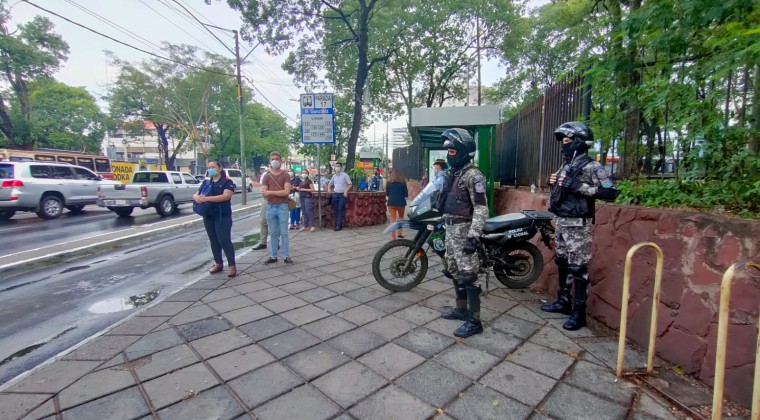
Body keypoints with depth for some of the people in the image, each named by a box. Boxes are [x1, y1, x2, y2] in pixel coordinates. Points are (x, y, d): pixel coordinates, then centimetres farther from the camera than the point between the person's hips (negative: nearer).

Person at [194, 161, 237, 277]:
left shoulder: (227, 182, -5)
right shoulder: (206, 182, 14)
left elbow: (226, 196, -20)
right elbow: (195, 194, 10)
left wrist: (206, 198, -26)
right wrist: (196, 197, -16)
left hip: (223, 216, -6)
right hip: (208, 216, 6)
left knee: (225, 240, -9)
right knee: (213, 241, 12)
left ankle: (232, 266, -3)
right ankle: (218, 263, 24)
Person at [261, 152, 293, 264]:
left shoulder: (285, 175, 1)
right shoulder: (267, 176, 10)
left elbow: (286, 192, -12)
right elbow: (263, 194, 0)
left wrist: (270, 192, -10)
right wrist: (279, 192, -15)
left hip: (282, 206, -3)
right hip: (270, 207, 3)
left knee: (284, 233, 1)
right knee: (273, 233, 9)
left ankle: (286, 256, 7)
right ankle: (273, 256, 17)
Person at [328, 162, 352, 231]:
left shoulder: (345, 175, -3)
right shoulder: (334, 176, 13)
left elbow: (350, 185, -5)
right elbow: (330, 185, 26)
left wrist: (346, 191, -16)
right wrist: (330, 191, 9)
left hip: (342, 195, -5)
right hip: (335, 194, 5)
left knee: (341, 210, -10)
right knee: (336, 210, 5)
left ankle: (339, 225, -11)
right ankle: (337, 224, 12)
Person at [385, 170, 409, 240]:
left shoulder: (389, 183, 2)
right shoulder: (403, 183, -3)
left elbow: (387, 193, 9)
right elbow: (406, 195, -2)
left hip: (391, 203, 1)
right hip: (401, 203, -1)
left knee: (393, 220, 0)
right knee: (401, 218, 22)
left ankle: (393, 237, -3)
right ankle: (400, 233, 19)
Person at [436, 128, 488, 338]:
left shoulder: (473, 175, -15)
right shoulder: (453, 173, 15)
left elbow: (481, 208, -21)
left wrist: (474, 236, -28)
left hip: (463, 230, -10)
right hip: (450, 229, 10)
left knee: (468, 275, -5)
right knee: (454, 271, 17)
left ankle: (474, 321, 4)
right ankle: (461, 308, 33)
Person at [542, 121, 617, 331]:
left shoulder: (592, 167, -11)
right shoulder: (566, 166, 15)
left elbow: (610, 192, -20)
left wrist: (581, 187, -26)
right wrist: (554, 184, 5)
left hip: (578, 224, -9)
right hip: (561, 221, 9)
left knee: (578, 268, -3)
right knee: (562, 263, 16)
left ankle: (579, 312, 7)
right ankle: (563, 301, 29)